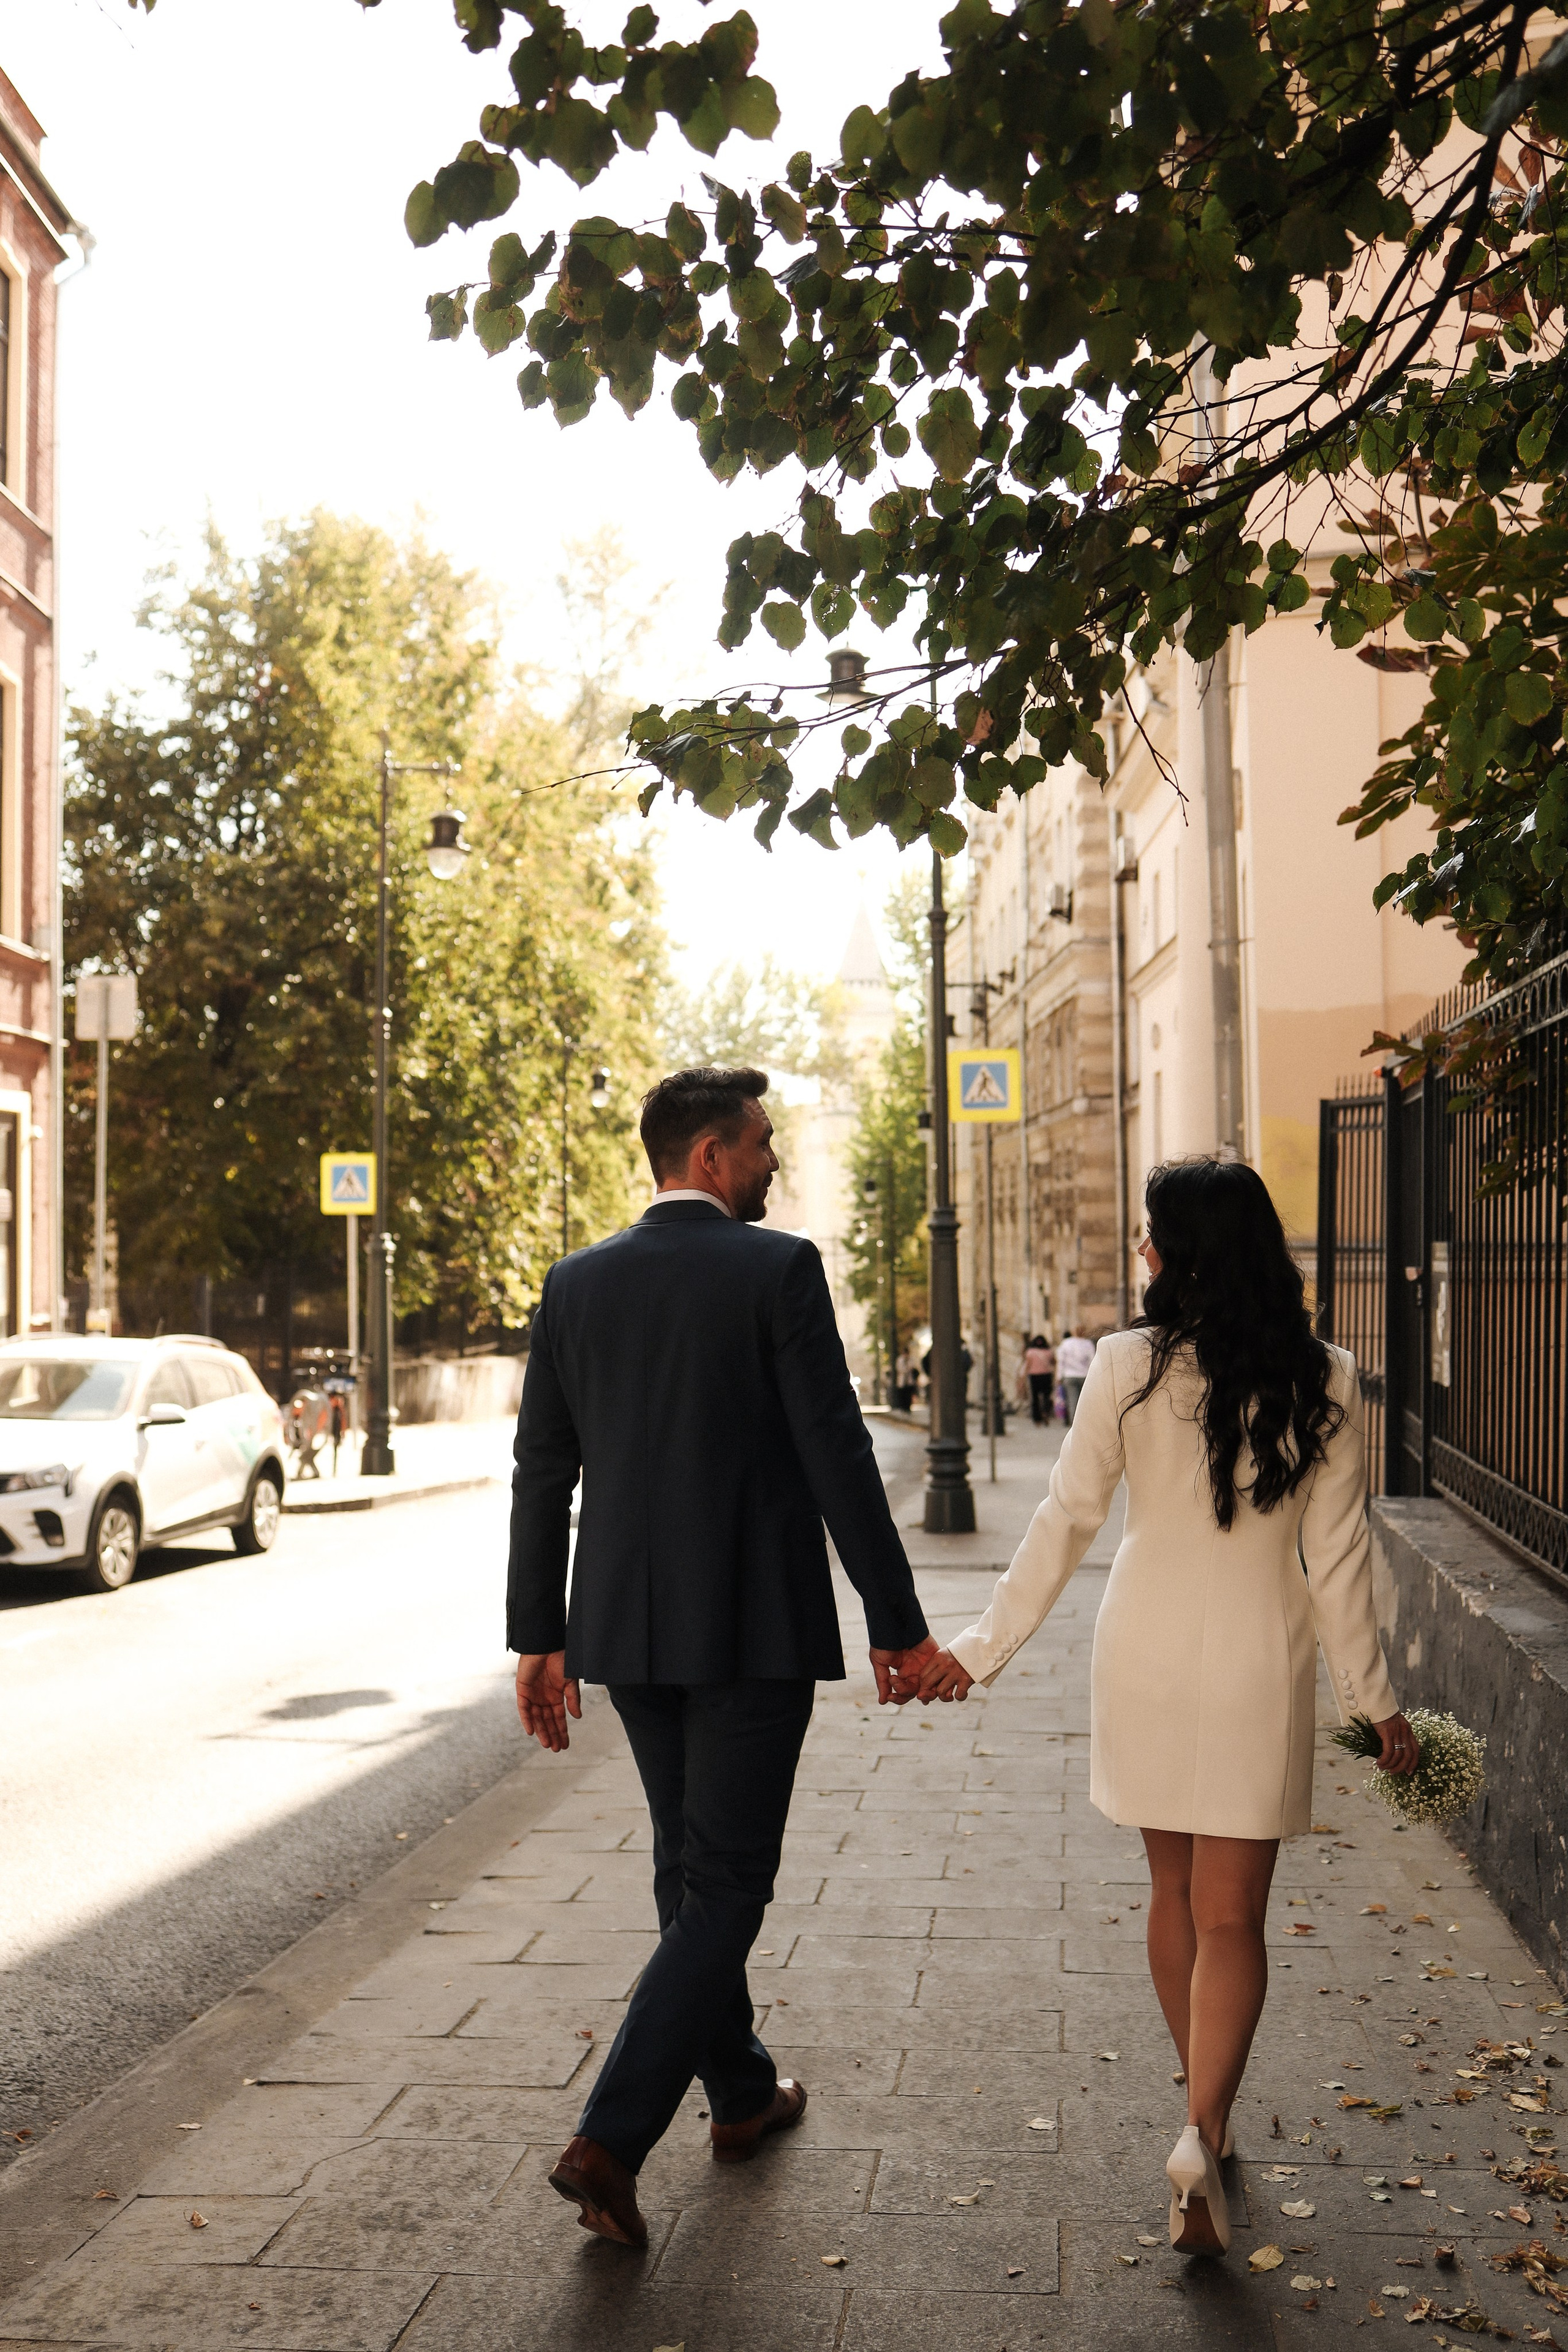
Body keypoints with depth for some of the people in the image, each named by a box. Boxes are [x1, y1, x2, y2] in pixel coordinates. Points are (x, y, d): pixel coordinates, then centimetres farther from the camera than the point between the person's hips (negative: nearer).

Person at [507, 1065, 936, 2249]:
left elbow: (542, 1472, 6)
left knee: (692, 1865, 21)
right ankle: (611, 2138, -6)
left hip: (626, 1625, 6)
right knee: (726, 1885, 2)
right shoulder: (779, 1270, -11)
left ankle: (743, 2092, 36)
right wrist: (898, 1622, -5)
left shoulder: (575, 1283, 4)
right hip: (753, 1625, -6)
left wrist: (540, 1635, 12)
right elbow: (837, 1456, -13)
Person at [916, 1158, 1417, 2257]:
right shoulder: (1325, 1383, -8)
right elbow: (1338, 1558, -4)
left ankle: (1205, 2113, 32)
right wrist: (1374, 1698, 6)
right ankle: (1204, 2131, -12)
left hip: (1147, 1650, 1)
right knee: (1230, 1917, 5)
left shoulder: (1128, 1364, -11)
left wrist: (985, 1648, -1)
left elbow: (1065, 1523, -9)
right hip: (1260, 1665, -1)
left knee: (1174, 1889, 19)